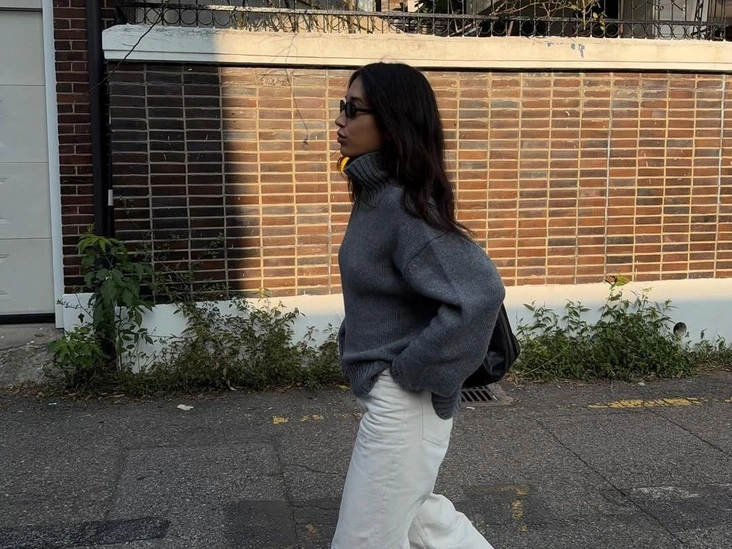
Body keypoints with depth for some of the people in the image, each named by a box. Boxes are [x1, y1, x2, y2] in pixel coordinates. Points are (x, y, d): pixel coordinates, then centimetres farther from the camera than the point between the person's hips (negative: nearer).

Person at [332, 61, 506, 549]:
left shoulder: (404, 205, -23)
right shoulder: (375, 195, 4)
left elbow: (480, 293, -32)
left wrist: (414, 369, -23)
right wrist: (357, 339, 11)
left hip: (402, 400, -9)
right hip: (388, 393, 9)